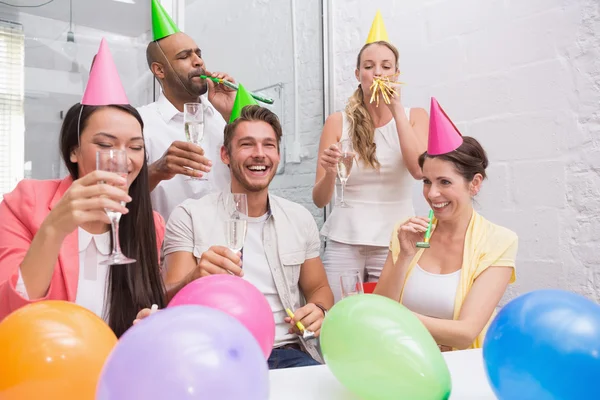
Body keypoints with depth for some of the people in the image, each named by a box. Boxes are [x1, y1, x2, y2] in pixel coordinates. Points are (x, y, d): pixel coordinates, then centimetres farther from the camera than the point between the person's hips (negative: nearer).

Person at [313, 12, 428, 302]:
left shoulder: (414, 116, 6)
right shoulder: (338, 122, 2)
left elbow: (420, 170, -14)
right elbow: (320, 199, 1)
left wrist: (396, 109, -11)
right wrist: (329, 174, -21)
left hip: (395, 242, 1)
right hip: (344, 242, 0)